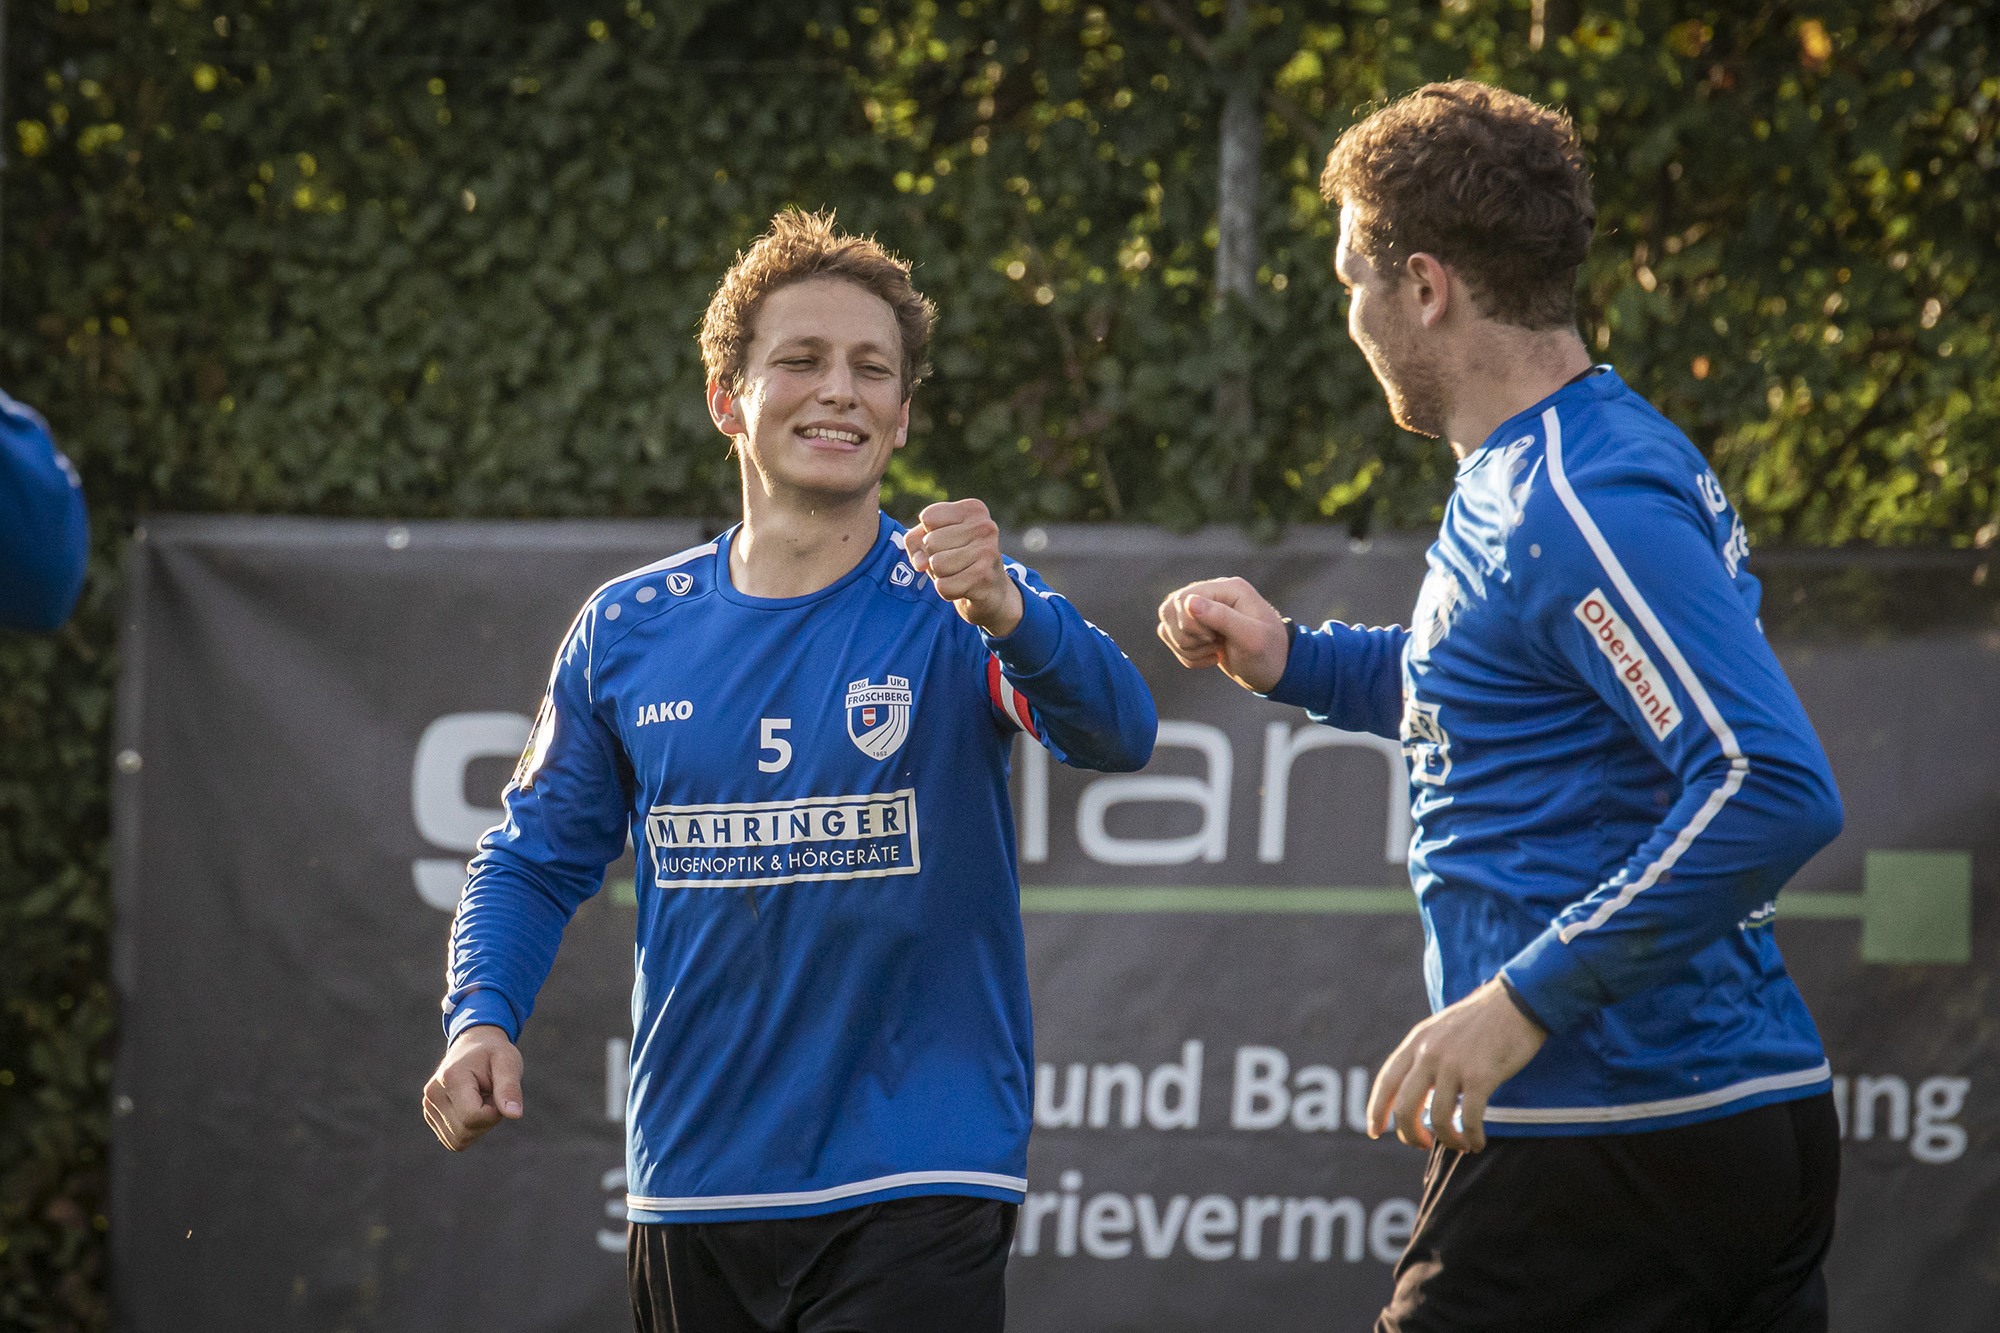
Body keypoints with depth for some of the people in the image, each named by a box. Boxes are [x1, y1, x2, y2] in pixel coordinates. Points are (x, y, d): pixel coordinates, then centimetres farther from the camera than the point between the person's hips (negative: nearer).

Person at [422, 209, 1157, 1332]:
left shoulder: (956, 608, -5)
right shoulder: (628, 632, 6)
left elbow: (1118, 734, -24)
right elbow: (538, 860, 14)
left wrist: (1006, 613, -45)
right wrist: (481, 1020, -6)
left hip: (917, 1192, -4)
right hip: (693, 1188, 4)